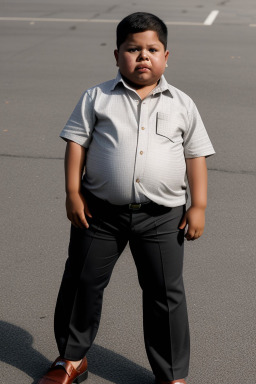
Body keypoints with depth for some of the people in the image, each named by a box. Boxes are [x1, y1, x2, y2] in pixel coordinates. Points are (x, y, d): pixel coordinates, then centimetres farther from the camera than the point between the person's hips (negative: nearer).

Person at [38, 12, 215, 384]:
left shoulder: (181, 105, 3)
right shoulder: (98, 98, 1)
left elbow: (196, 155, 5)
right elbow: (77, 141, 1)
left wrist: (198, 205, 0)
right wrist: (73, 193, -5)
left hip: (162, 216, 0)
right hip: (101, 212, 0)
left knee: (166, 293, 6)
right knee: (82, 282, 11)